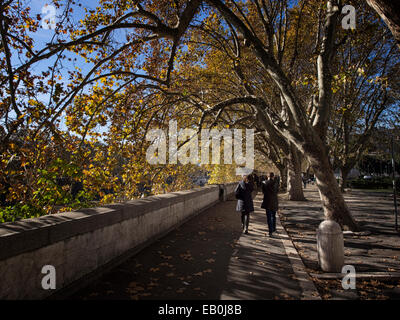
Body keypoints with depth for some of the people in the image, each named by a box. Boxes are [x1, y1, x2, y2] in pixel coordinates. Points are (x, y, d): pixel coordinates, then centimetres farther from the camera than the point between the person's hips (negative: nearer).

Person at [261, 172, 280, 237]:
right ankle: (273, 228, 34)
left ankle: (270, 231, -7)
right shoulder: (275, 182, -7)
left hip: (267, 201, -1)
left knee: (269, 217, 0)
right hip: (274, 202, 1)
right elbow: (277, 191, 8)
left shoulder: (265, 183, -6)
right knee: (273, 216, 20)